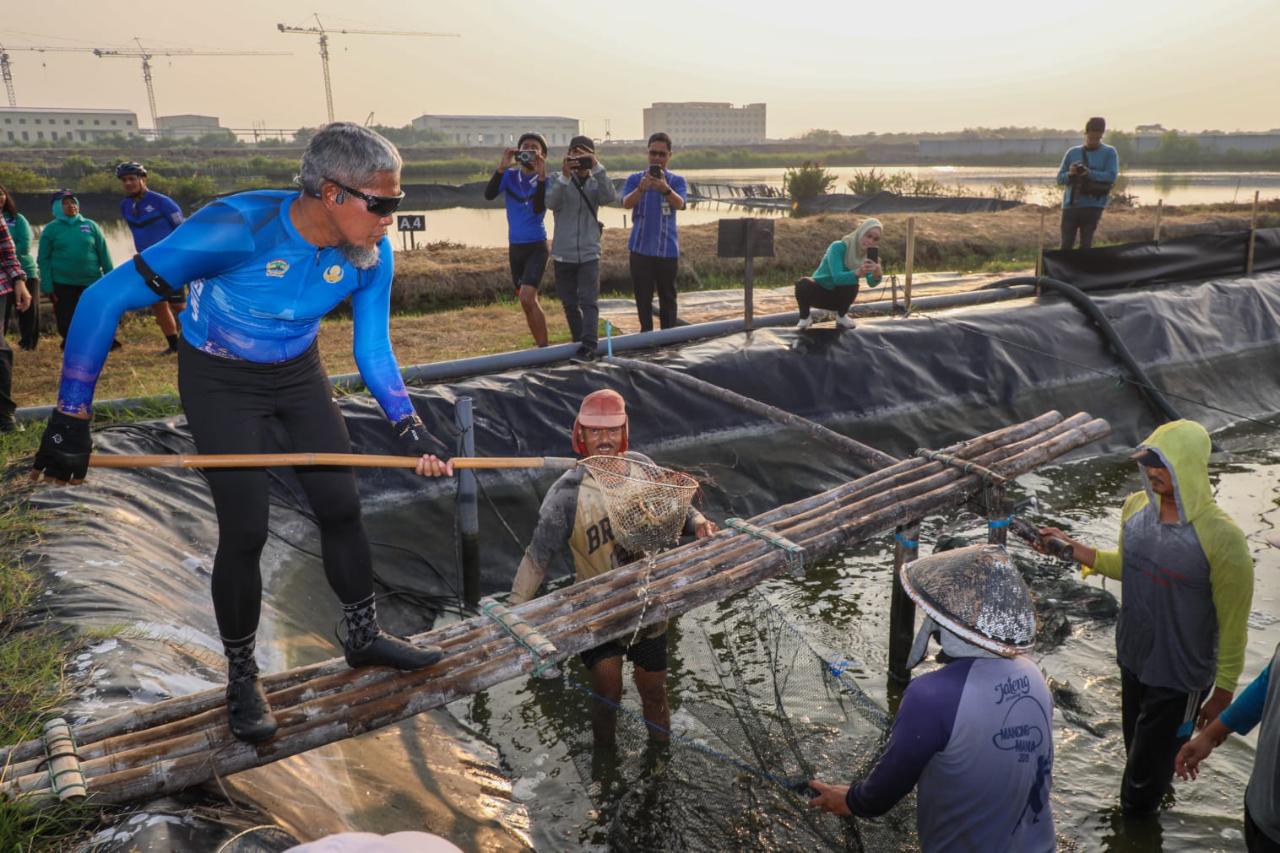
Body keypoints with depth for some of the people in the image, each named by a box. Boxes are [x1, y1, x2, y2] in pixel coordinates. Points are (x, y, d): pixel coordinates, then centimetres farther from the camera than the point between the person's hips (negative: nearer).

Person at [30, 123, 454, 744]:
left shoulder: (371, 254, -18)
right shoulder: (236, 228, -33)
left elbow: (373, 351, -5)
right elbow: (106, 300, -26)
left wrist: (410, 429, -20)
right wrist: (71, 419, -24)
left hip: (298, 372, 5)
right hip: (221, 383, -4)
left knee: (341, 507, 5)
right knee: (245, 532, -6)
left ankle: (363, 638, 27)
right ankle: (241, 678, 17)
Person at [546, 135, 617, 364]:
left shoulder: (596, 182, 4)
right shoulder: (560, 181, 0)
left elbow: (610, 197, -16)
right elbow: (551, 203, -17)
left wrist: (597, 167, -22)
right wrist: (565, 176, -27)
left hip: (589, 253, -1)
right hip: (563, 254, 1)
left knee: (588, 302, -13)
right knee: (570, 304, 11)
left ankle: (589, 347, -21)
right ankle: (579, 342, 26)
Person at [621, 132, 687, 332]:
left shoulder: (677, 181, 0)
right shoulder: (635, 179, 3)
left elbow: (679, 204, -20)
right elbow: (626, 203, -14)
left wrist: (666, 189, -41)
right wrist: (641, 188, -35)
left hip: (667, 248, -1)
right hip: (640, 248, 1)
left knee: (667, 297, 6)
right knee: (642, 296, 6)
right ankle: (646, 333, 18)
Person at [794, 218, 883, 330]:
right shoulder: (838, 247, -25)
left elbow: (871, 283, -25)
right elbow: (837, 277, -38)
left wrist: (877, 274, -49)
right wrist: (858, 272, -56)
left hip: (837, 296, 3)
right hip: (819, 291, -3)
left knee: (852, 283, -30)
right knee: (804, 283, -36)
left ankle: (841, 315, 0)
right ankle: (805, 316, -6)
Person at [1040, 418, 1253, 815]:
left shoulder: (1221, 537, -26)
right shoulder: (1135, 507, -8)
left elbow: (1233, 623, -15)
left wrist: (1224, 691, -7)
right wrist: (1073, 549, -5)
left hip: (1180, 678, -5)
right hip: (1132, 660, 6)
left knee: (1146, 776, 10)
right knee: (1137, 751, 26)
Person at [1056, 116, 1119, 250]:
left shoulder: (1109, 153, 4)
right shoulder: (1072, 152, 10)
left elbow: (1111, 176, -9)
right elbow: (1060, 178, 9)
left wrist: (1089, 173, -21)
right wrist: (1069, 174, -13)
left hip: (1093, 207, -2)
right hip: (1070, 205, 2)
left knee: (1085, 245, -3)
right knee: (1066, 246, -1)